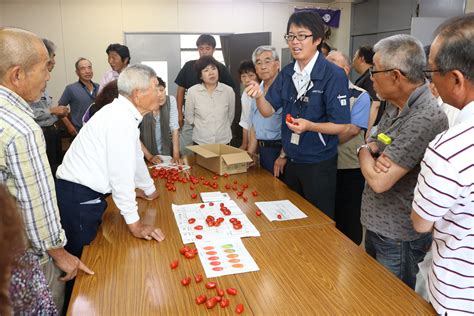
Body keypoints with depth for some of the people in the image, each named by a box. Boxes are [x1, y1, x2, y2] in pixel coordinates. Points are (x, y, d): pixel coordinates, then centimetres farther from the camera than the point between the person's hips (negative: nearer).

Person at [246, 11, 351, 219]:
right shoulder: (287, 74, 2)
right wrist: (259, 96, -21)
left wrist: (309, 126, -32)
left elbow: (341, 125, -16)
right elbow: (268, 111, -1)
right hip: (292, 161, 6)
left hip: (319, 164, -6)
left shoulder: (334, 75, -17)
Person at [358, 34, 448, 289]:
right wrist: (374, 148, -11)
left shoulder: (425, 119, -28)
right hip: (376, 224, 9)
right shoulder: (395, 105, 2)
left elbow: (380, 181, -29)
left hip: (398, 237, -8)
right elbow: (374, 141, 14)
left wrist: (364, 151, -8)